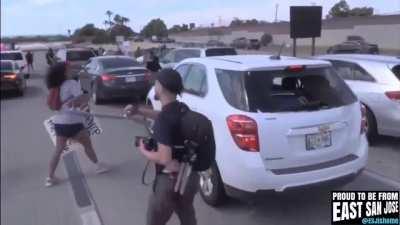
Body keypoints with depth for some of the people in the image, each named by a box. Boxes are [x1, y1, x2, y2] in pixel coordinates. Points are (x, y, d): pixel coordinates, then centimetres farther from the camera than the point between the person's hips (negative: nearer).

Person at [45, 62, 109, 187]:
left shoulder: (57, 86, 12)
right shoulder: (71, 83, -12)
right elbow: (82, 98, -22)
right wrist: (86, 97, 0)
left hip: (59, 122, 7)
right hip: (71, 123, -7)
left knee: (58, 150, 13)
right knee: (87, 144, 13)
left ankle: (50, 177, 13)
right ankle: (98, 165, 28)